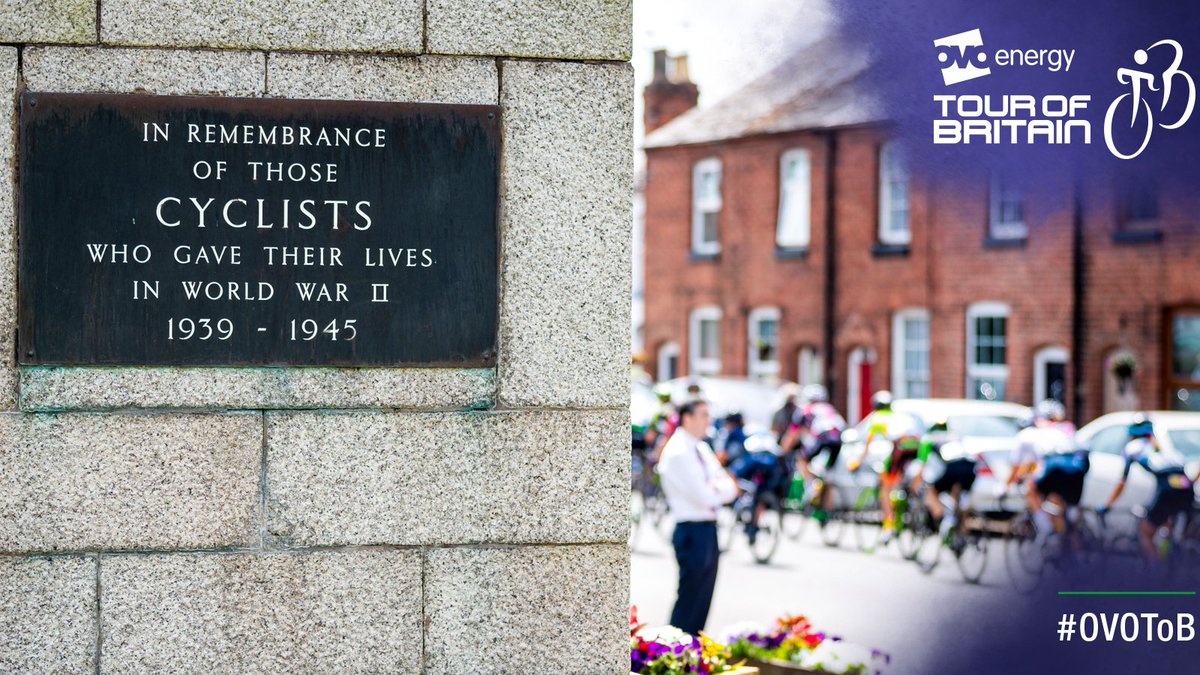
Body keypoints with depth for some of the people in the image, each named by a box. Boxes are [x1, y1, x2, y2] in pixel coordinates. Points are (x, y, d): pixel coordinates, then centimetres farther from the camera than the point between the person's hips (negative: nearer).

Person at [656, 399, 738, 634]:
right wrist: (723, 488, -3)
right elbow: (704, 496, -21)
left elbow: (730, 490, 10)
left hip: (708, 529, 9)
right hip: (692, 531, -9)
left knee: (703, 599, 13)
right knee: (690, 598, -4)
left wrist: (719, 488, -11)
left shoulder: (702, 449, 12)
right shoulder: (677, 454, -15)